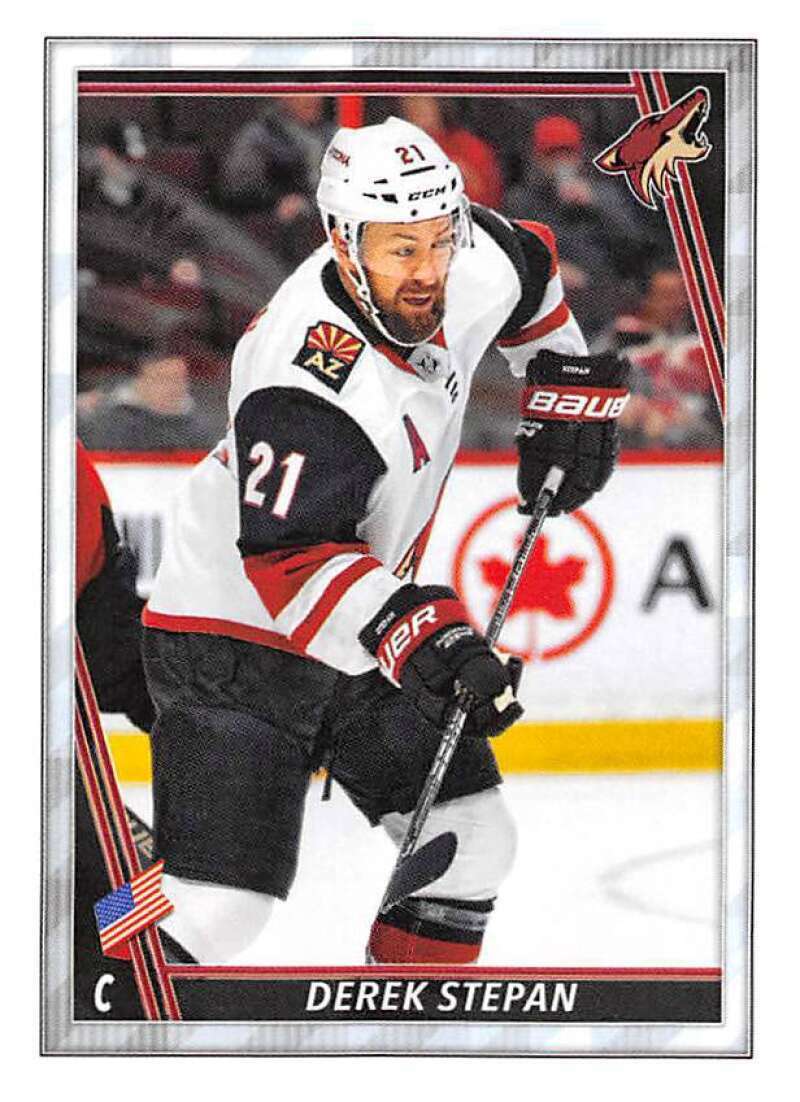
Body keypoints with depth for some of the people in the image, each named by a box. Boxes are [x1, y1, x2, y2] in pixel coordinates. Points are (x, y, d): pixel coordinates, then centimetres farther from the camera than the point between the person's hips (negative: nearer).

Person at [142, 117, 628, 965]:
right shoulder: (311, 390, -33)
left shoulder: (473, 267, -10)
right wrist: (424, 637, -46)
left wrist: (568, 387, 16)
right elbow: (286, 558, -37)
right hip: (236, 634, -8)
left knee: (473, 845, 6)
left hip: (364, 639, 8)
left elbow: (529, 271, 15)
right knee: (221, 904, -18)